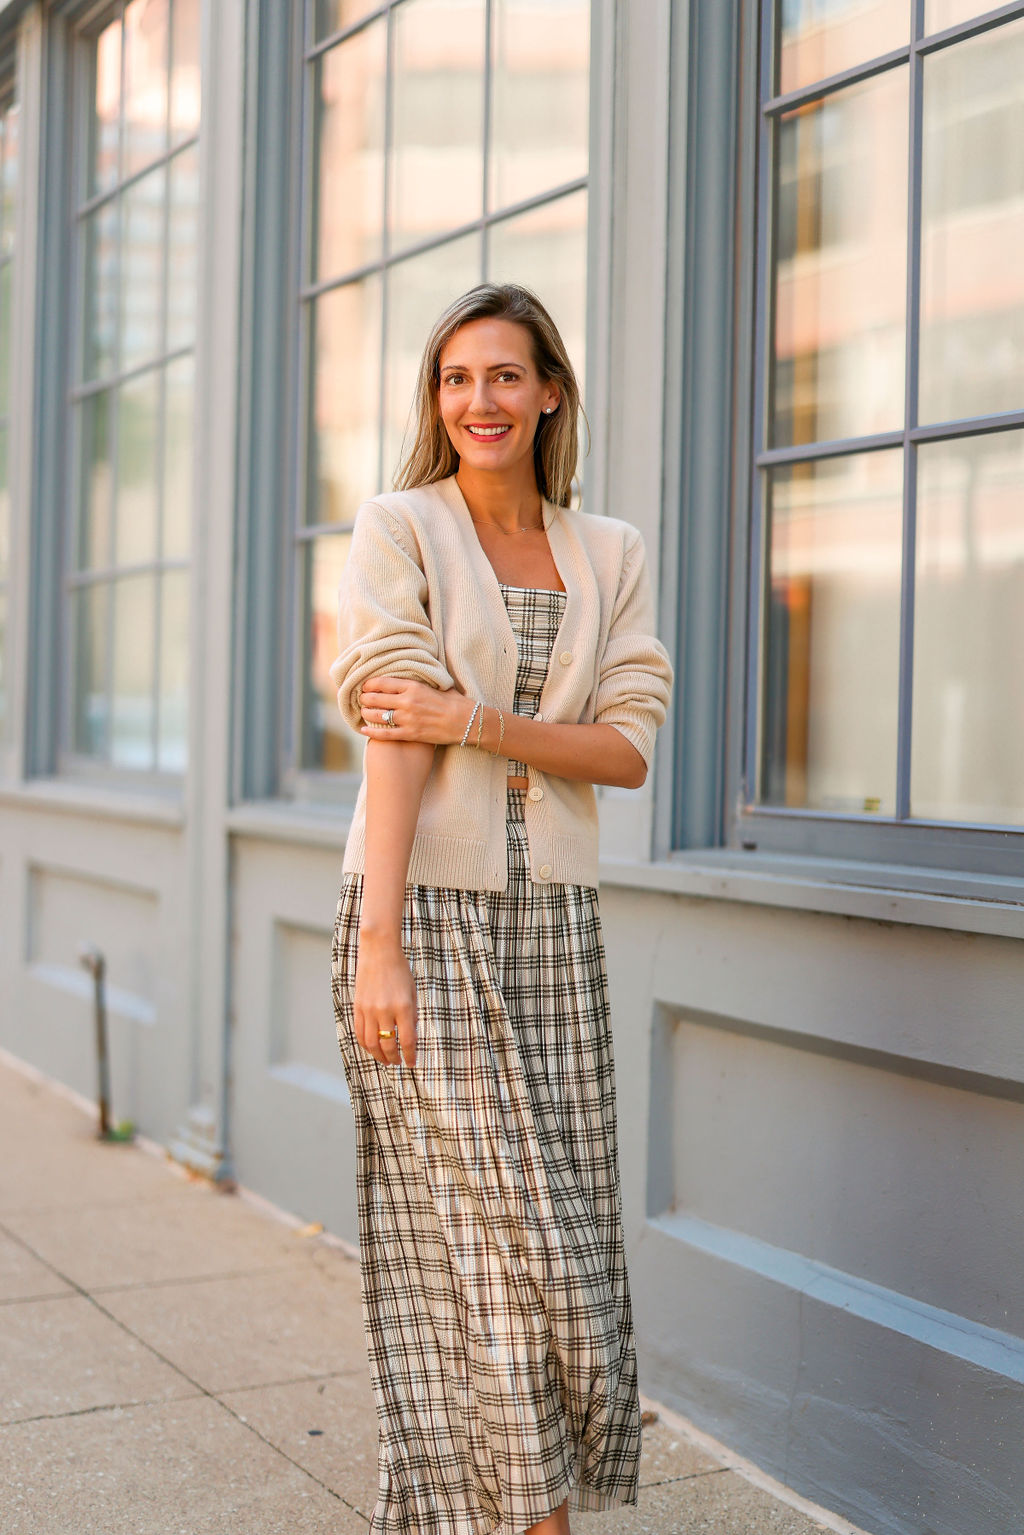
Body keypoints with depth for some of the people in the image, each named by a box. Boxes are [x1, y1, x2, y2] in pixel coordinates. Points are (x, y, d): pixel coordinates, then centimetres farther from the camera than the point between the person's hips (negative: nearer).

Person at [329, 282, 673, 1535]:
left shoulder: (609, 555, 10)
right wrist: (375, 947, -17)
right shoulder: (397, 530, -2)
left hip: (552, 920, 4)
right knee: (463, 1234, -2)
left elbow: (628, 748, 0)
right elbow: (392, 739, -11)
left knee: (561, 1243, 8)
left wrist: (474, 721, -14)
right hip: (423, 911, -4)